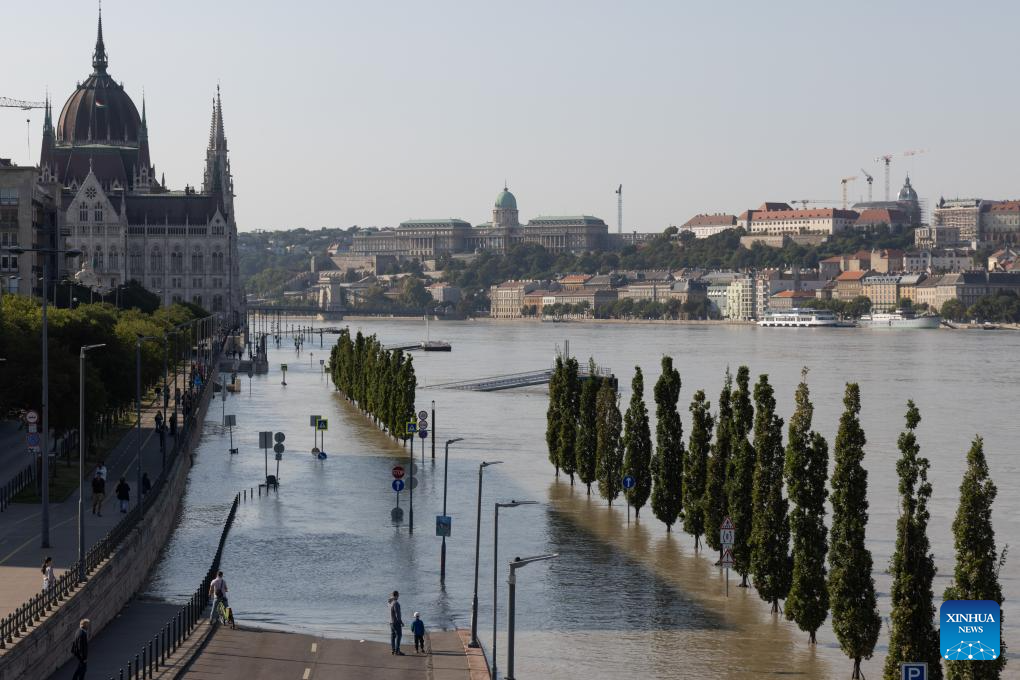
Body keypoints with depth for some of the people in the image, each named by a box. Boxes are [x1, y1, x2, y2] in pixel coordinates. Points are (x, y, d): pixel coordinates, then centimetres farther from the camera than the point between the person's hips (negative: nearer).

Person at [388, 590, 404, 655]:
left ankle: (393, 650, 10)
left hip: (391, 622, 9)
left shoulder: (391, 603, 8)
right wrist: (401, 622, -18)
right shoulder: (396, 603, -18)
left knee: (393, 636, 10)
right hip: (396, 622, -9)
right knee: (398, 635, -8)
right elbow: (397, 613, -22)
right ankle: (397, 650, -13)